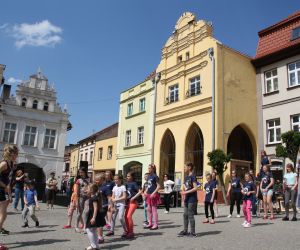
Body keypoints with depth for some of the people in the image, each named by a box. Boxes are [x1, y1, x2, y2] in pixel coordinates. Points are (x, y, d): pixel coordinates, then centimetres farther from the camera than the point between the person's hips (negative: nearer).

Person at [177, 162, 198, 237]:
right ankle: (185, 231, 20)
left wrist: (186, 192, -17)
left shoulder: (193, 176, -13)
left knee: (190, 215, -3)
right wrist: (184, 191, 4)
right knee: (185, 215, 11)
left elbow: (195, 188, -18)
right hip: (187, 198, 8)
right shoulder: (186, 177, 13)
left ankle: (192, 232, 7)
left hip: (192, 199, -8)